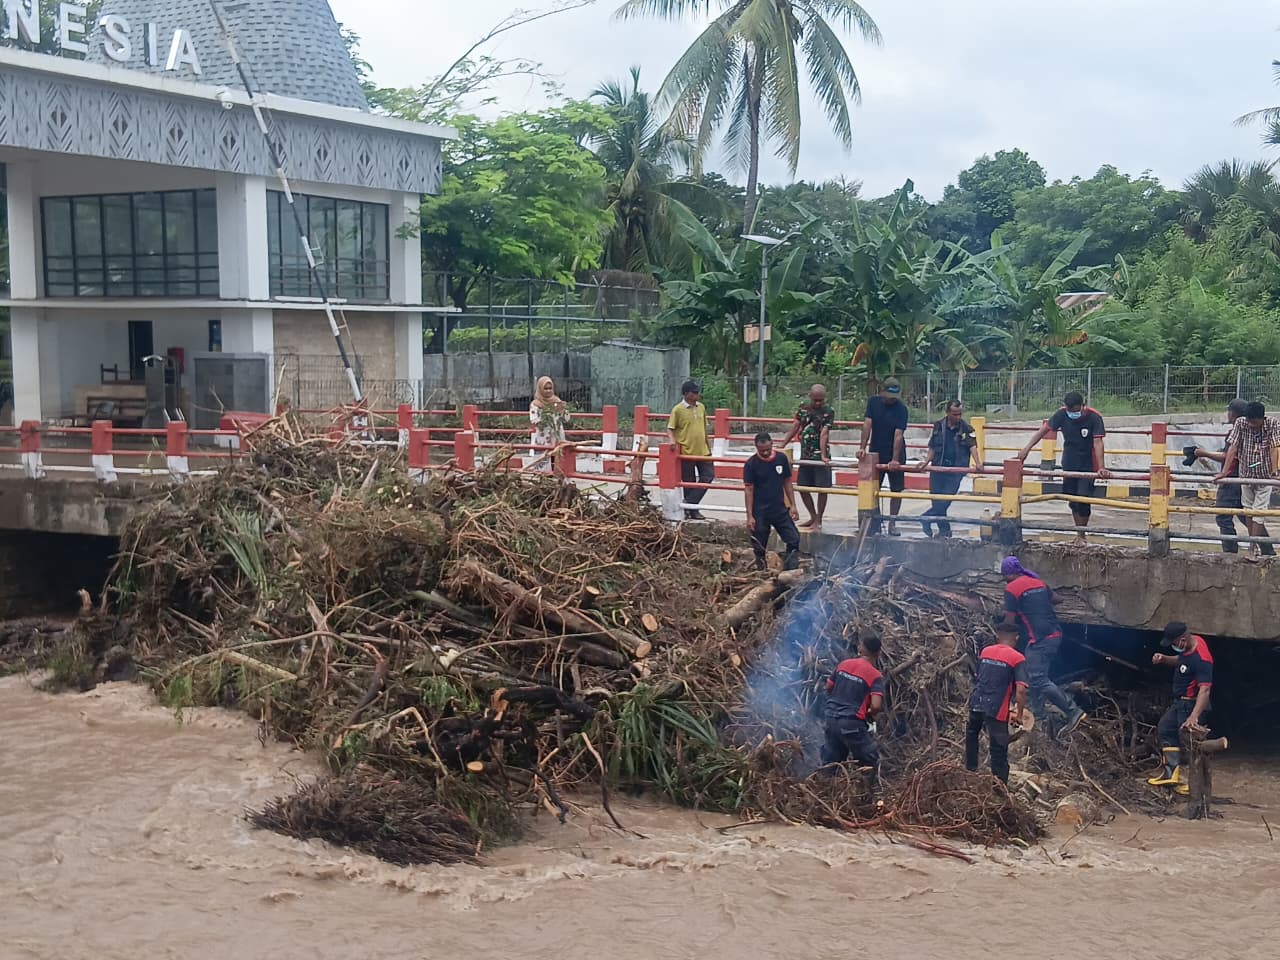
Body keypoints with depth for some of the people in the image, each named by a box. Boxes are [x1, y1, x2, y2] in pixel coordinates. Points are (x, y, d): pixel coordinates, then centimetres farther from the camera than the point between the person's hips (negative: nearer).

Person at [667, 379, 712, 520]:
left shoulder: (701, 408, 8)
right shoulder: (678, 410, -9)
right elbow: (670, 429, -7)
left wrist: (708, 447, 18)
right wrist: (672, 440, -26)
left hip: (703, 451, 5)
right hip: (686, 452, -5)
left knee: (708, 476, -2)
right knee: (689, 482, 3)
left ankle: (689, 503, 6)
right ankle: (692, 510, 15)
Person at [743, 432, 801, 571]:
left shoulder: (781, 458, -1)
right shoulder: (751, 464, -10)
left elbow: (787, 482, 8)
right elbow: (749, 490, -9)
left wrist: (792, 505, 4)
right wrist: (749, 516, -12)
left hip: (780, 509, 3)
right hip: (760, 512, -3)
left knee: (794, 539, -2)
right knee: (759, 548, 4)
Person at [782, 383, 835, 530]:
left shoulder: (828, 412, -8)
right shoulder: (803, 409, 5)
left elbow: (824, 434, -18)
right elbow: (795, 428, 11)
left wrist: (823, 455, -25)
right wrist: (781, 446, 10)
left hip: (820, 456, -5)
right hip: (805, 455, 5)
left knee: (822, 488, -3)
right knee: (802, 487, 9)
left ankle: (818, 520, 7)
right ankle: (813, 517, 25)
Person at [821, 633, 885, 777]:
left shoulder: (844, 664, 6)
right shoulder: (876, 676, -10)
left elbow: (828, 687, 15)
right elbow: (876, 706, -20)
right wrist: (869, 715, 1)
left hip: (831, 718, 6)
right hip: (852, 723, -6)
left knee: (830, 764, 16)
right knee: (871, 761, 10)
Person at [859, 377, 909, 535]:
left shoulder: (901, 409, -13)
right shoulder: (873, 402, -3)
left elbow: (898, 435, -20)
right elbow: (867, 424, -9)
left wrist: (895, 459, -27)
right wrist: (863, 448, -19)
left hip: (894, 455, -2)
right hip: (875, 454, 2)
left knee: (896, 490, 2)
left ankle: (892, 523, 12)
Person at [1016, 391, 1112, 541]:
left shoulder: (1094, 417, -22)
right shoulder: (1062, 414, -12)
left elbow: (1098, 443, -27)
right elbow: (1044, 430, -5)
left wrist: (1102, 468, -37)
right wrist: (1026, 449, -11)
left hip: (1087, 466, -4)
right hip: (1069, 464, 4)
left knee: (1083, 500, -12)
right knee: (1073, 500, 8)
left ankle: (1081, 535, 2)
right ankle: (1079, 532, 21)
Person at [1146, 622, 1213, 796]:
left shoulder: (1201, 659, -32)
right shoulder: (1187, 647, -3)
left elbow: (1205, 690, -37)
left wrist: (1194, 716, -46)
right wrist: (1164, 659, -1)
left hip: (1192, 704, -10)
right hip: (1179, 702, 10)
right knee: (1164, 729, 17)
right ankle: (1172, 772, 22)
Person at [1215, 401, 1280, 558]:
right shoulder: (1240, 423, -9)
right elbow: (1233, 447, -12)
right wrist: (1224, 472, -17)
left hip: (1264, 476, -3)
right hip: (1245, 475, 3)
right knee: (1248, 512, 9)